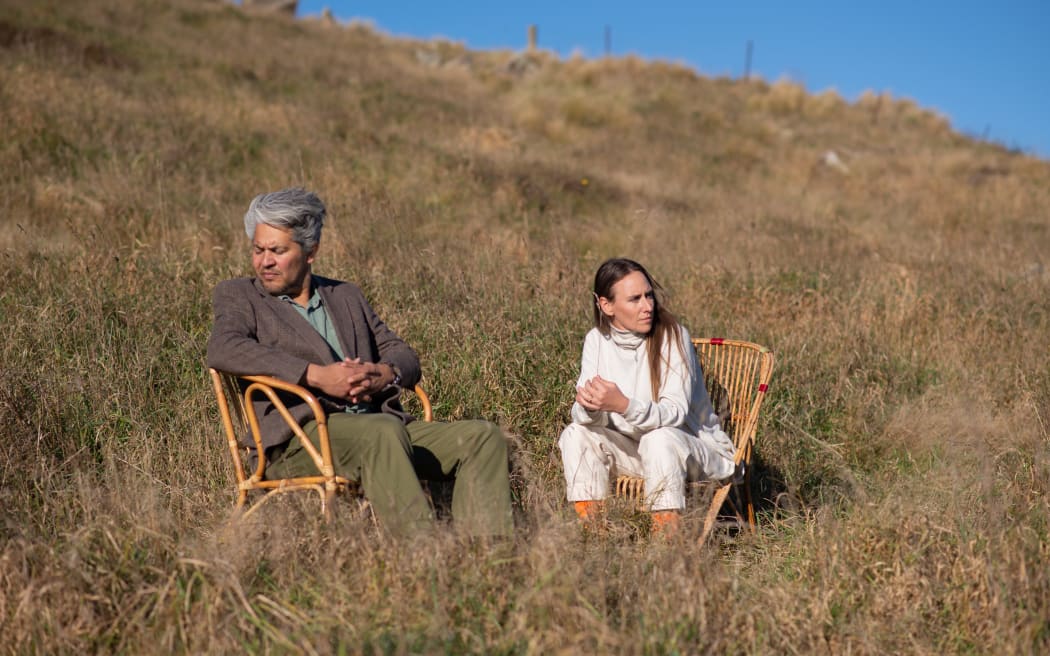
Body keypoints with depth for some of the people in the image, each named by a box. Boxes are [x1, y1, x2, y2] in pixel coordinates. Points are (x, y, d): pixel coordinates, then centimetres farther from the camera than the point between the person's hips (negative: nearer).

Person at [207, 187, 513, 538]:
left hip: (380, 426, 6)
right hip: (298, 437, -5)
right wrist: (315, 375, -19)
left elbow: (404, 355, 20)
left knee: (483, 437, -12)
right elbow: (222, 350, -11)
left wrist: (383, 374, -7)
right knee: (384, 431, -36)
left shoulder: (347, 296, 24)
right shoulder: (237, 295, 11)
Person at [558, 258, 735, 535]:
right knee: (577, 433, -16)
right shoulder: (597, 339, -3)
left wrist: (624, 405, -44)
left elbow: (675, 412, -26)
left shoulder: (672, 335, -17)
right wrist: (588, 406, -33)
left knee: (658, 439, -35)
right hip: (634, 448, 5)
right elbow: (584, 414, -8)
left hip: (694, 449, -4)